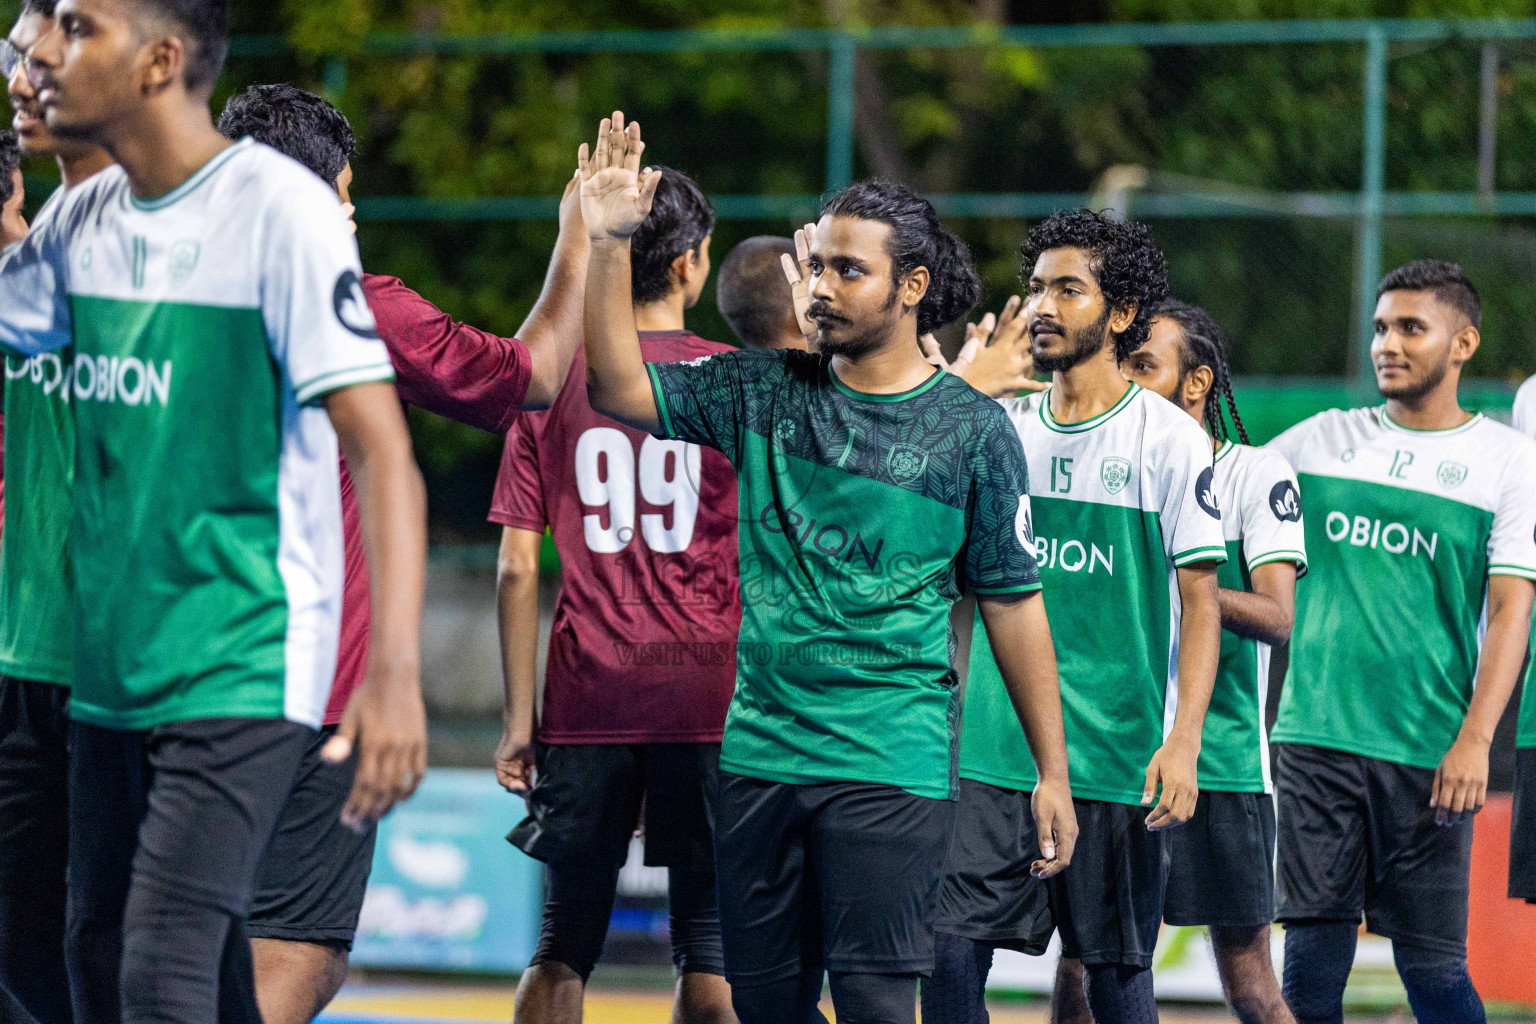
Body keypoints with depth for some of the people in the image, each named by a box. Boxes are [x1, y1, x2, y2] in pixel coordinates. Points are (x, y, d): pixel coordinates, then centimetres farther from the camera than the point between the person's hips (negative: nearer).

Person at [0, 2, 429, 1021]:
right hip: (113, 670, 8)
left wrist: (395, 669, -28)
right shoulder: (84, 220, 9)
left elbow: (382, 448, -19)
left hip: (242, 677, -8)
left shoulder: (281, 211, -13)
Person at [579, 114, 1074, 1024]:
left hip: (892, 765, -4)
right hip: (760, 751, 4)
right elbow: (620, 388, 0)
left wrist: (1054, 775, 2)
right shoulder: (763, 393, 7)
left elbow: (1013, 602, 2)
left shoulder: (970, 429, -1)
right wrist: (610, 244, -11)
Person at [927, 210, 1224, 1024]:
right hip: (992, 749, 4)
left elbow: (1200, 604, -5)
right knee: (951, 942, -6)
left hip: (1118, 757, -4)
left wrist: (1183, 741, -14)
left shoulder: (1170, 441, -3)